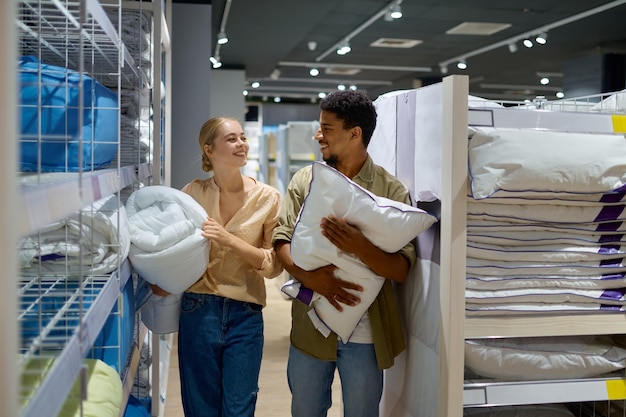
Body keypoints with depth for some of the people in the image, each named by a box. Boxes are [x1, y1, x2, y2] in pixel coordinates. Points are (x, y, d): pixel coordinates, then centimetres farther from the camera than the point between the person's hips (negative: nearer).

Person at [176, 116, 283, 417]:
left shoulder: (268, 198, -4)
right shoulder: (193, 193, 1)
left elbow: (274, 265, -8)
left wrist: (229, 239, -19)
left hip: (245, 316, -1)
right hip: (198, 311, 1)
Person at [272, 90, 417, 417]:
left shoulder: (392, 190, -5)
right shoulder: (305, 180, 3)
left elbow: (402, 269, -11)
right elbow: (282, 239, -3)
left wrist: (360, 248, -30)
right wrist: (310, 277, -22)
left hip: (364, 332, -2)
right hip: (310, 326, 2)